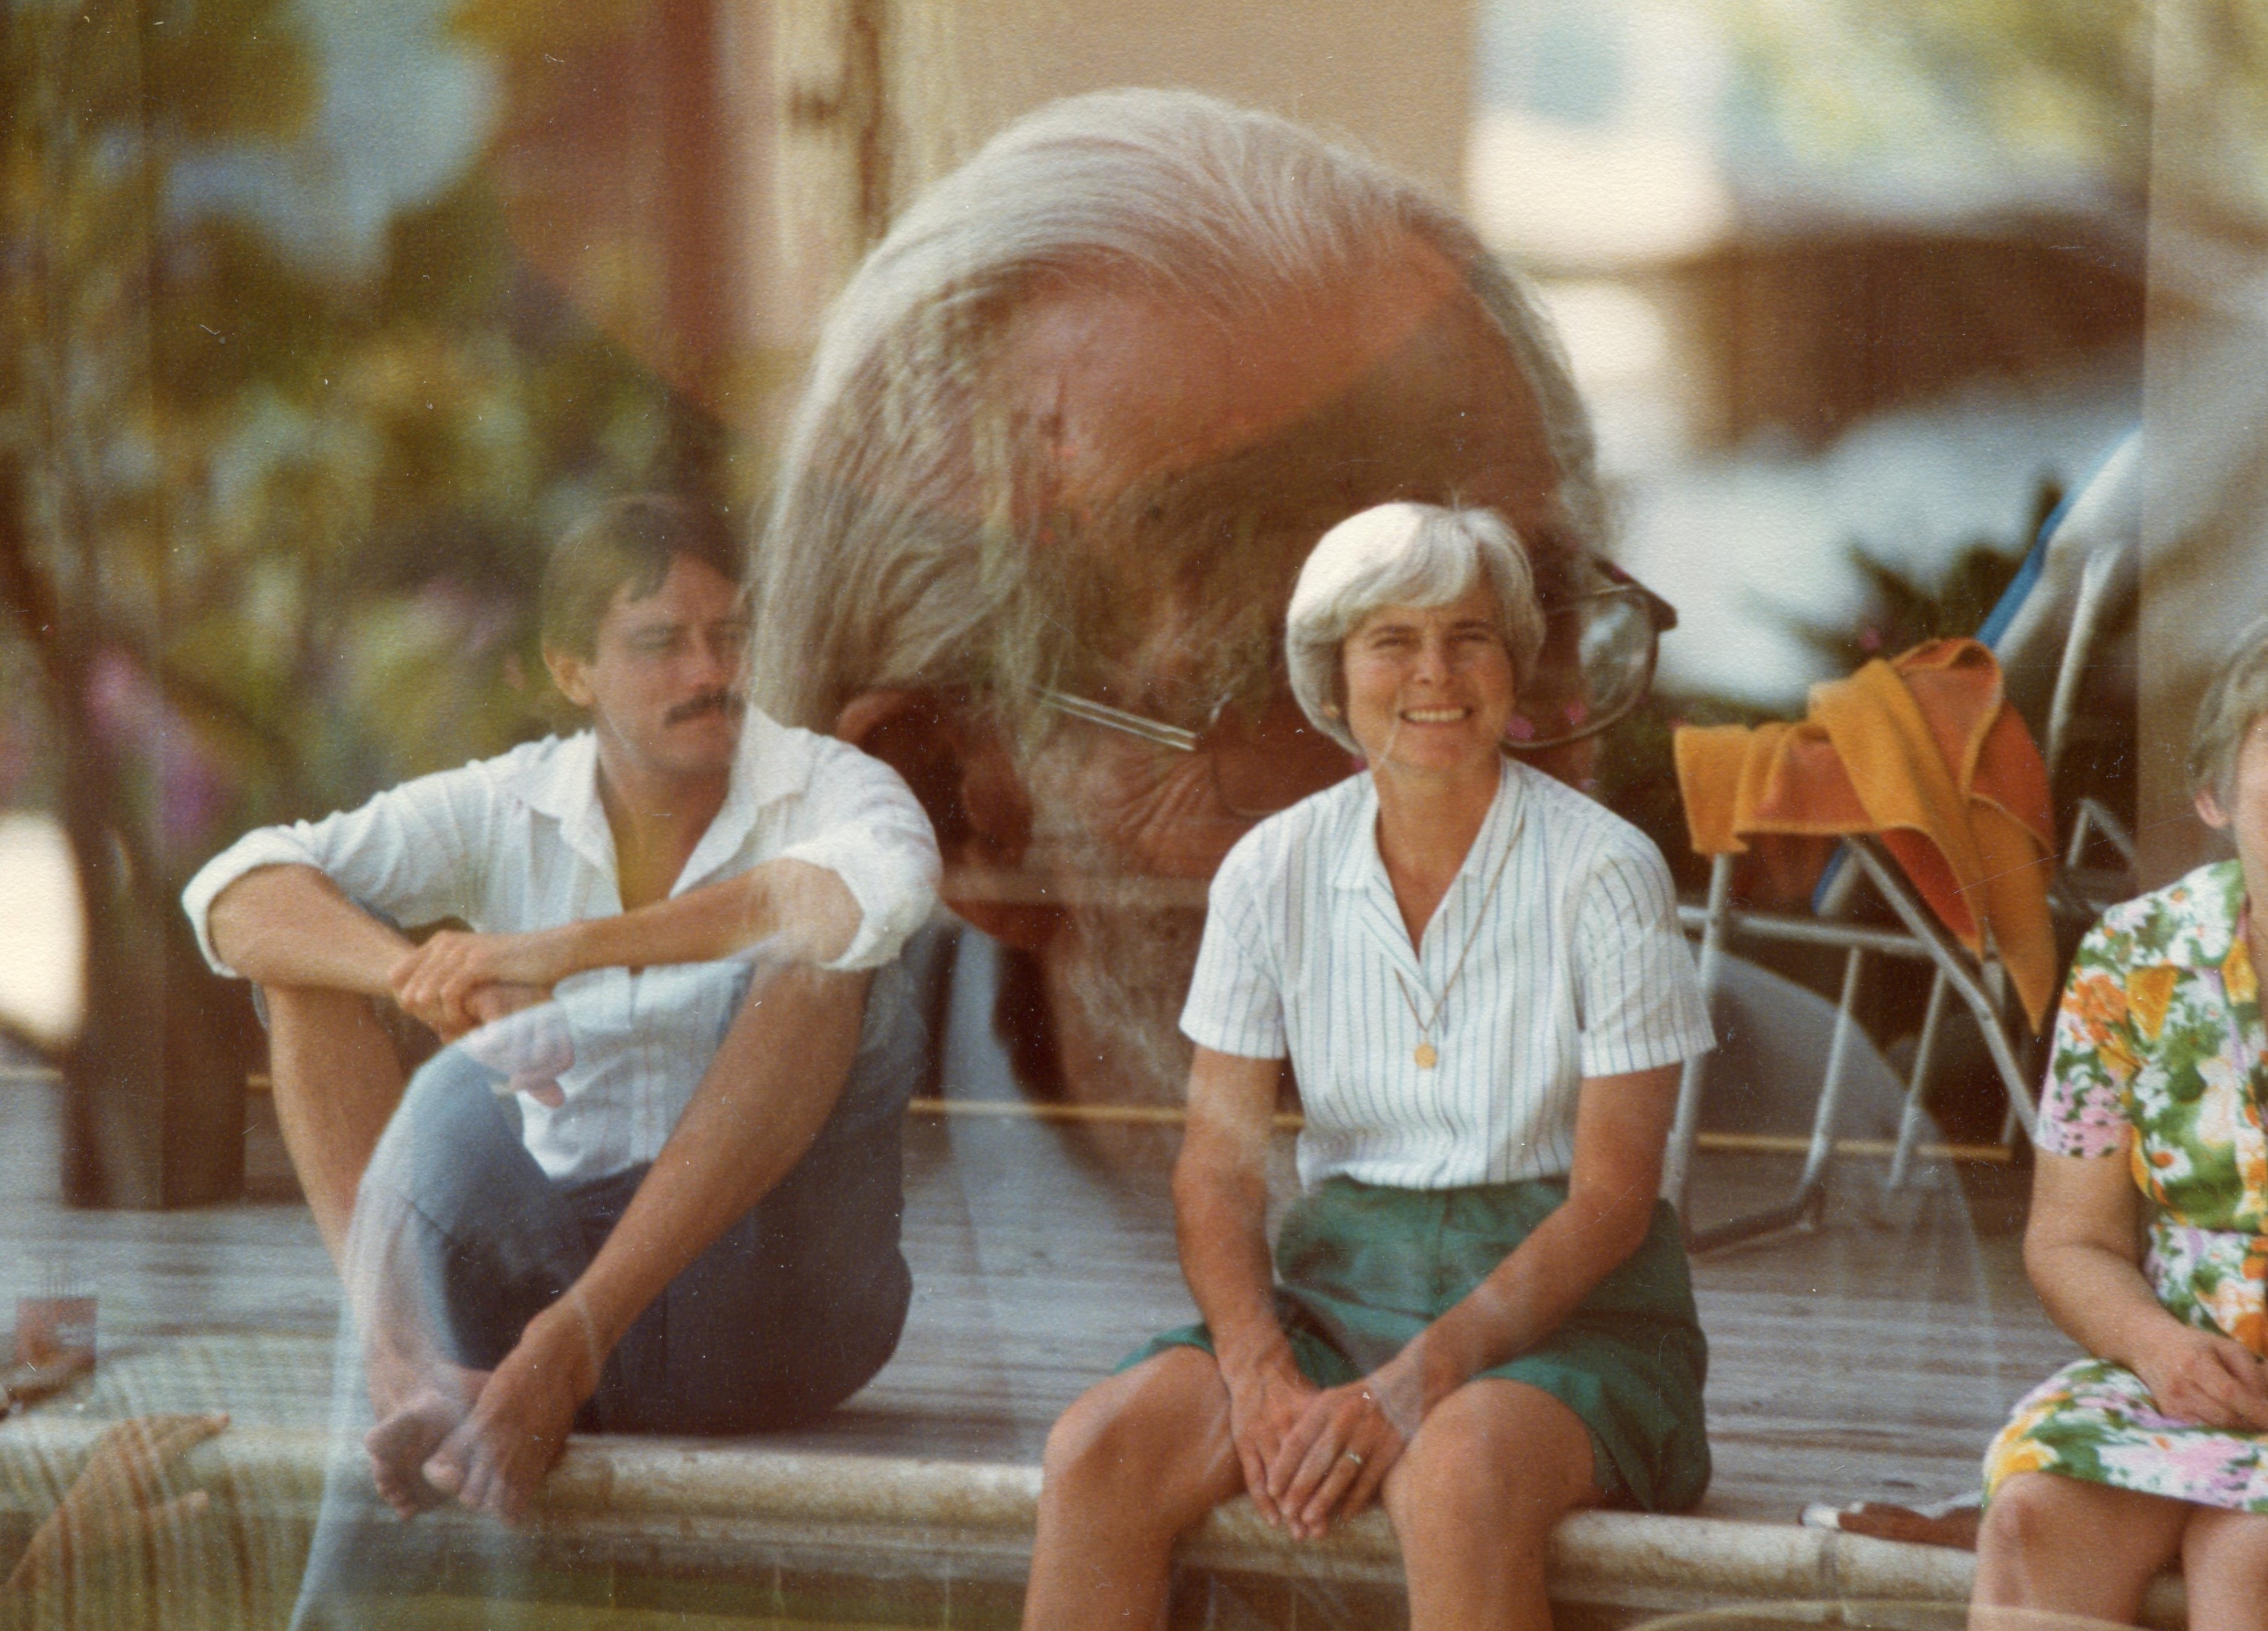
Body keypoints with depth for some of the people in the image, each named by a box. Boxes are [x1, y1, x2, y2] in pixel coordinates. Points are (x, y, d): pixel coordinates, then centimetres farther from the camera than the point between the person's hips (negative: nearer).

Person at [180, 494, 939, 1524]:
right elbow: (236, 899, -8)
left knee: (820, 955, -26)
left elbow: (883, 889, -32)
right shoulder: (506, 811, 3)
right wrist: (418, 971, -30)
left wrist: (565, 949, -35)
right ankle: (406, 1362, -29)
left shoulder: (825, 790, -5)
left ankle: (570, 1340, -33)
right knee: (312, 964, -7)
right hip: (549, 1263, 3)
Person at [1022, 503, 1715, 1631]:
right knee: (1100, 1448, -24)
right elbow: (1219, 1164, 2)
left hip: (1564, 1303, -3)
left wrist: (1416, 1385, -21)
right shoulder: (1275, 872, 4)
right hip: (1340, 1280, 3)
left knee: (1459, 1475, -38)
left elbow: (1613, 1198, -9)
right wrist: (1260, 1374, -18)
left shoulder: (1604, 872, -6)